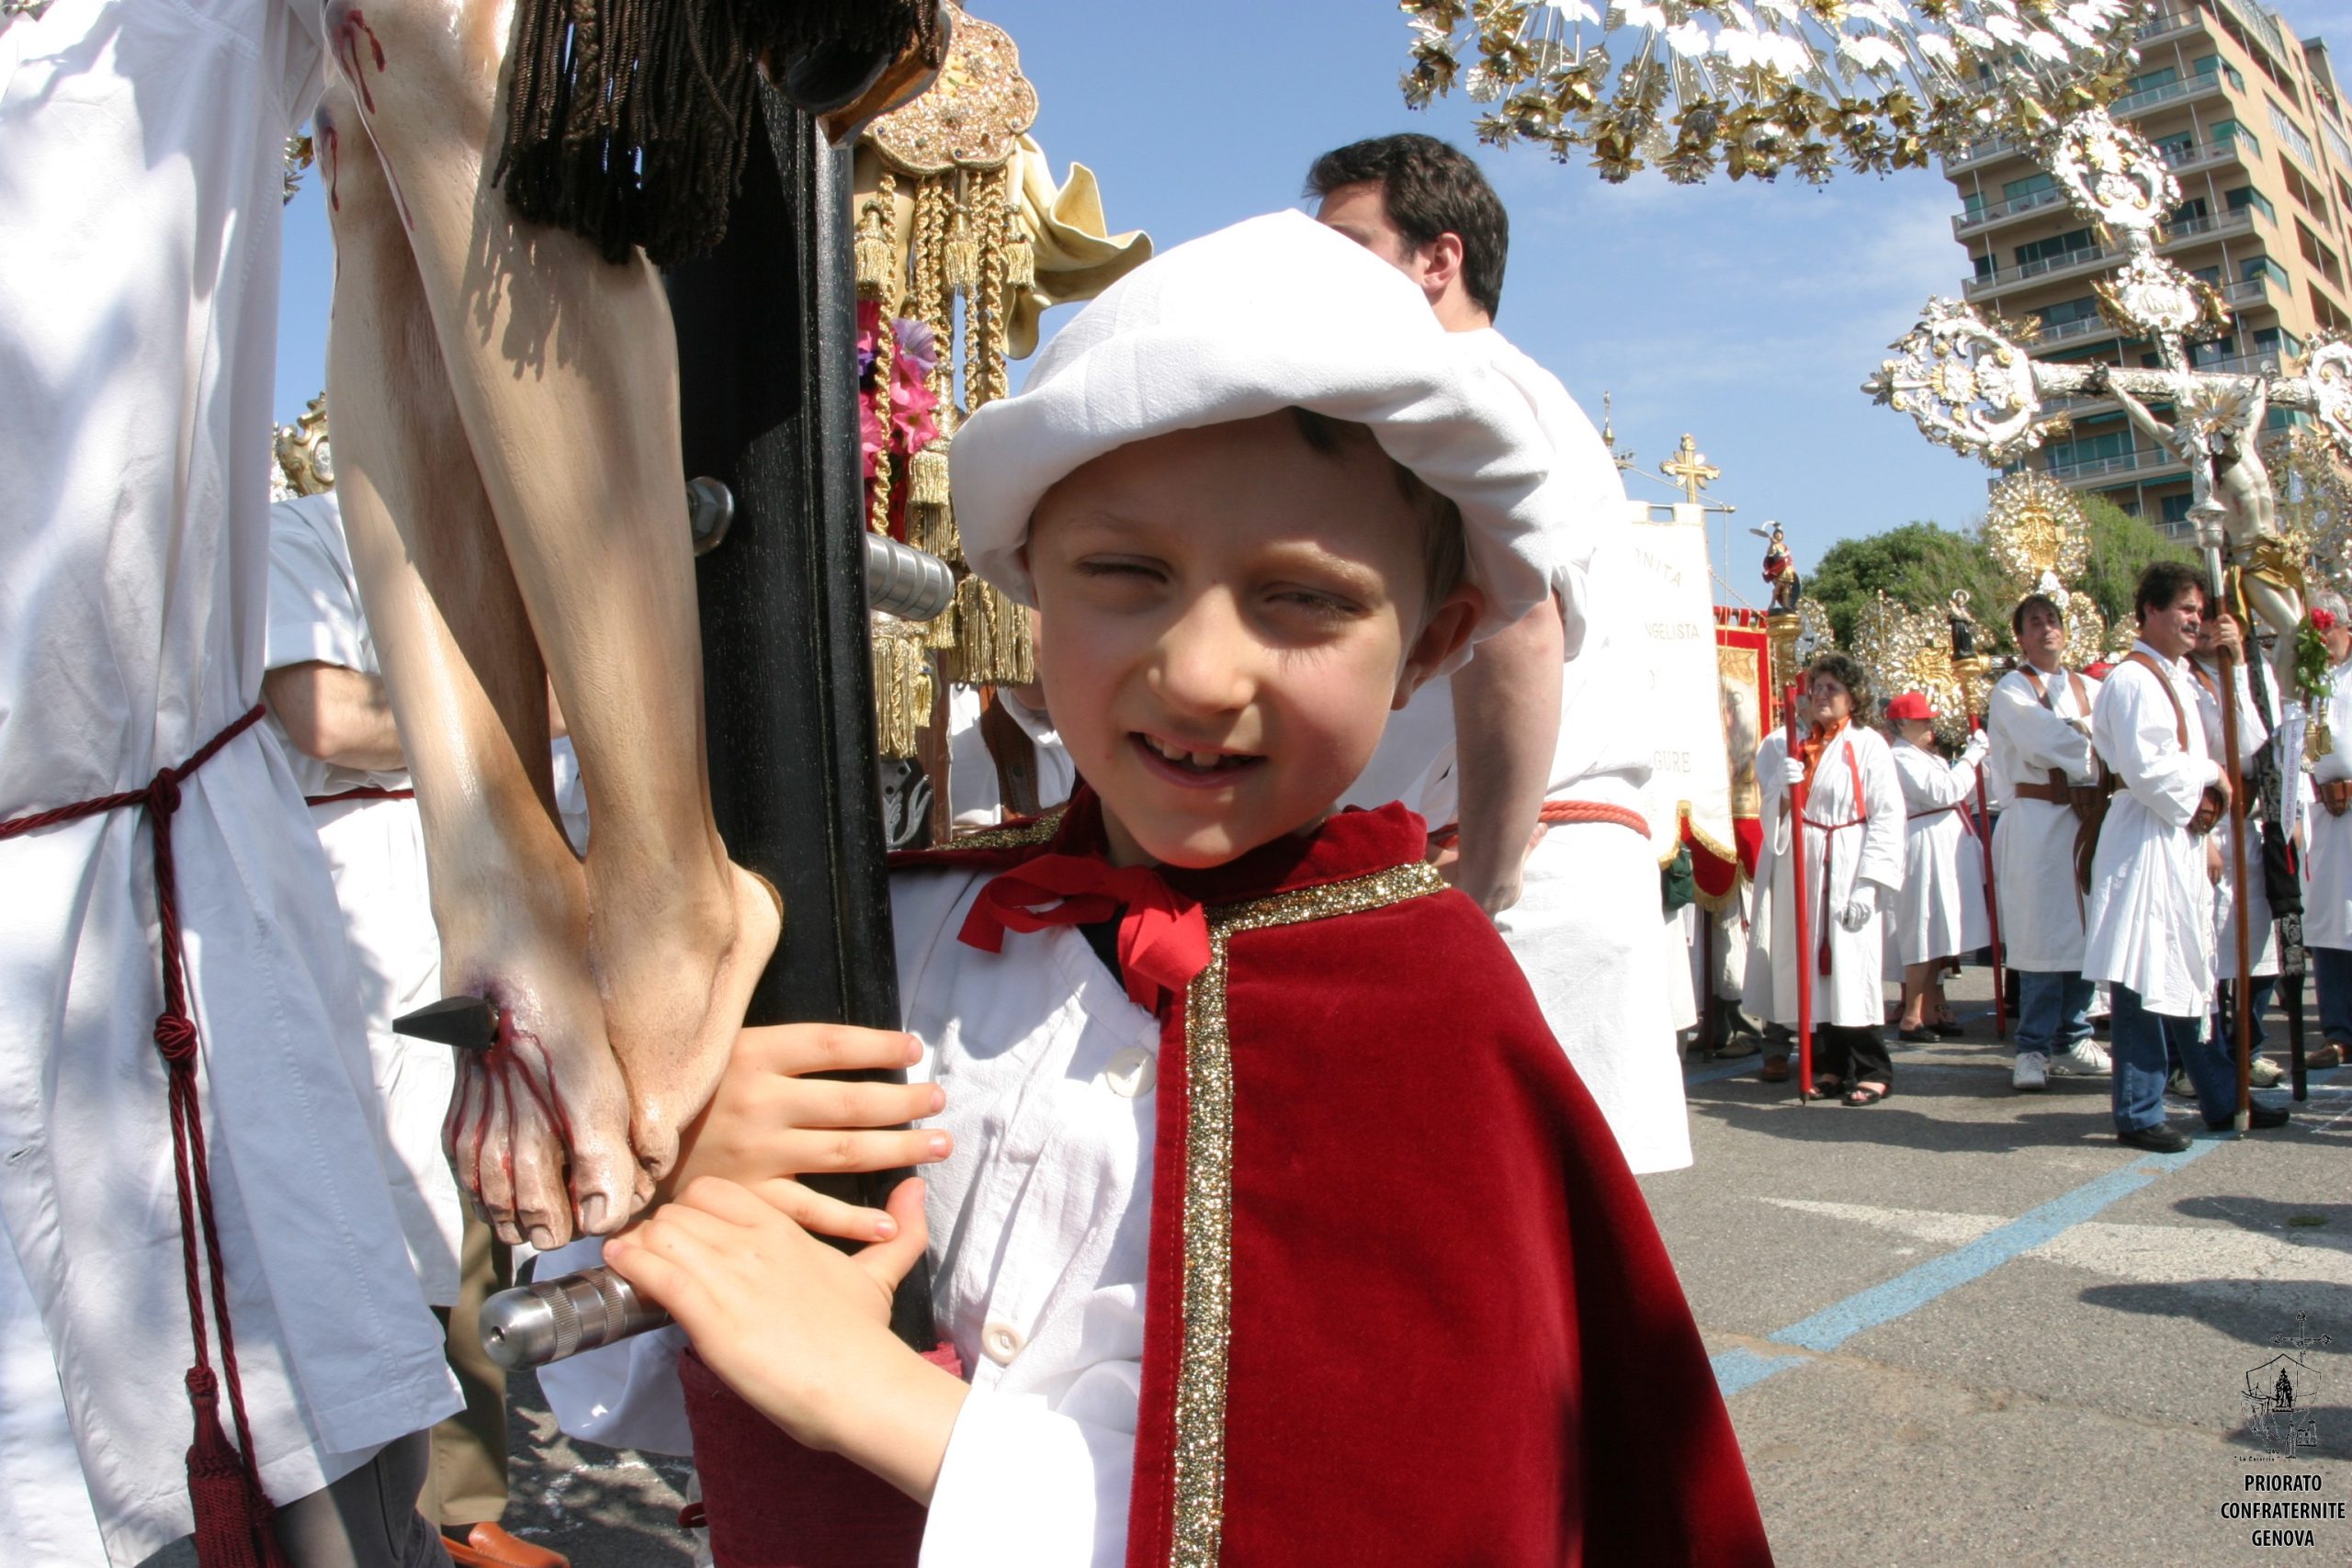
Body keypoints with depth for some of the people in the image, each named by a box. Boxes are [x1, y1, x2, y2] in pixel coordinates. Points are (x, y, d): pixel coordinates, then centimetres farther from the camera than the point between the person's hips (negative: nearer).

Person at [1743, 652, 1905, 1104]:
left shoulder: (1867, 745, -1)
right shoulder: (1789, 745, 12)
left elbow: (1887, 816, -7)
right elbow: (1773, 816, 11)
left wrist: (1868, 882, -14)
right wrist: (1781, 788, -12)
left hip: (1847, 872, -4)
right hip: (1799, 870, 4)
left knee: (1852, 968, -6)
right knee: (1812, 969, 5)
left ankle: (1872, 1071, 2)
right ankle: (1829, 1067, 13)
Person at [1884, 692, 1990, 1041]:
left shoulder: (1926, 757, 20)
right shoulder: (1902, 758, -12)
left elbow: (1958, 793, 22)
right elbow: (1943, 792, -20)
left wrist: (1976, 756, 13)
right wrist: (1972, 756, -12)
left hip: (1944, 850, 10)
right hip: (1925, 850, -10)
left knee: (1937, 935, 12)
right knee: (1925, 934, -8)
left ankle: (1932, 1011, 18)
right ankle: (1912, 1017, -4)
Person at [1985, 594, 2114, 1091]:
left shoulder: (2090, 689, 15)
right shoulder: (2011, 691, 0)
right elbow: (2047, 743, -14)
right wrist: (2095, 762, -6)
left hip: (2088, 821, 5)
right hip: (2037, 823, -5)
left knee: (2086, 933, 5)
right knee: (2043, 935, -5)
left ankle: (2072, 1038, 17)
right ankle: (2033, 1049, 2)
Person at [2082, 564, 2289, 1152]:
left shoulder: (2179, 680, 18)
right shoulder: (2132, 680, -12)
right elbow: (2146, 769, -22)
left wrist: (2206, 801, 3)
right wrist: (2209, 775, -8)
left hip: (2181, 841, 10)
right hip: (2144, 843, -10)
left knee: (2189, 976, 16)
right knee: (2144, 982, -5)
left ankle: (2222, 1098, 27)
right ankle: (2138, 1115, 3)